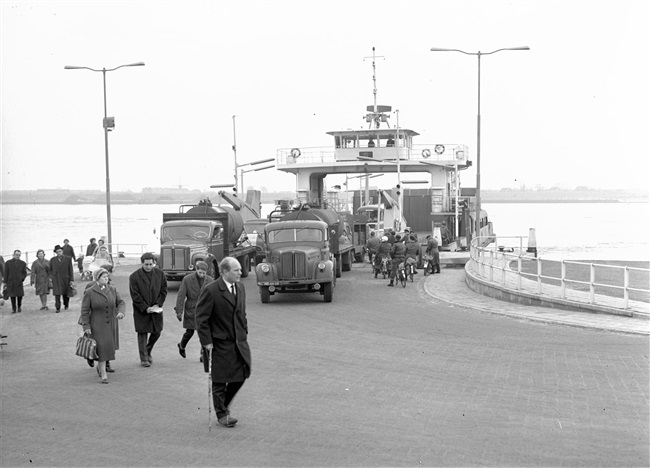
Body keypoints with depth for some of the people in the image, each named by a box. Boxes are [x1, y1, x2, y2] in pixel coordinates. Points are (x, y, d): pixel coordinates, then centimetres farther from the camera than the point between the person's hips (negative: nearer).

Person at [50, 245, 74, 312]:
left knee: (65, 293, 10)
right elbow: (50, 270, 14)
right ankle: (58, 308, -5)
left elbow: (70, 270, 1)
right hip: (55, 280, 0)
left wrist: (71, 280, -3)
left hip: (65, 279, 0)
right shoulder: (52, 260, 6)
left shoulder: (68, 259, 1)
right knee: (57, 294, -9)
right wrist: (51, 277, 3)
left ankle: (66, 304, 36)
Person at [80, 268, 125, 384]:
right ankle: (103, 375, -8)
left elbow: (121, 303, -1)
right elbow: (85, 310, -8)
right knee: (101, 348, -12)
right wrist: (86, 326, -13)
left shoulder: (112, 290, 0)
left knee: (109, 347, 13)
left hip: (110, 325, 4)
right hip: (97, 325, -4)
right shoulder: (89, 292, -10)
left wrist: (121, 312, -23)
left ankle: (99, 366, 41)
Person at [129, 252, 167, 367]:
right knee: (143, 334, 0)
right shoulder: (134, 276, -9)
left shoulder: (160, 274, 1)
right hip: (141, 310, -4)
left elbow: (164, 290, 5)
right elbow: (135, 296, -10)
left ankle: (148, 352, 33)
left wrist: (158, 304, -7)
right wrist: (145, 308, -15)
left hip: (156, 309, 4)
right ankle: (144, 359, 8)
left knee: (156, 332, 9)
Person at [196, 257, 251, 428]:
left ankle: (223, 405, 29)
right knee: (220, 380, 3)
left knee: (241, 376, 6)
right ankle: (222, 415, 18)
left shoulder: (240, 289, 7)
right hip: (221, 343, -6)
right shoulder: (211, 290, -15)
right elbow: (201, 318, -12)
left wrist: (244, 333, 13)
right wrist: (206, 341, -14)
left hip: (239, 342, 6)